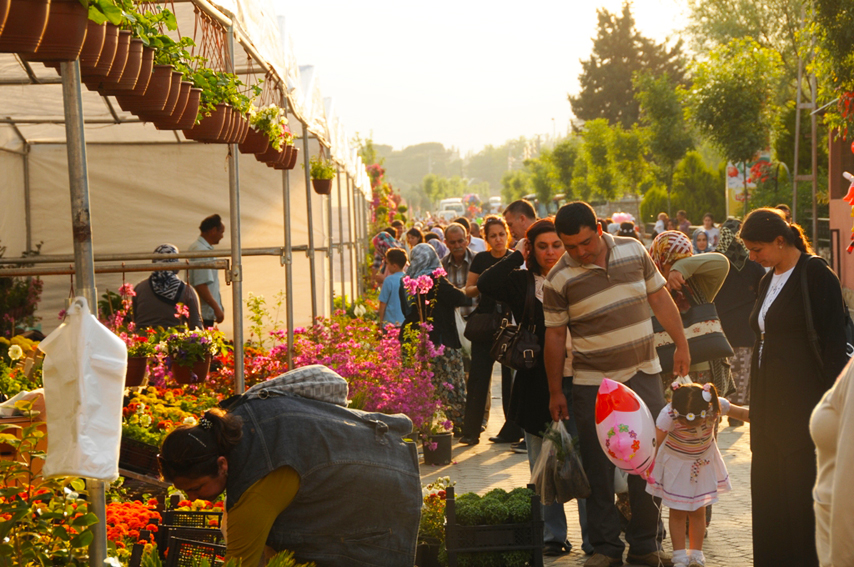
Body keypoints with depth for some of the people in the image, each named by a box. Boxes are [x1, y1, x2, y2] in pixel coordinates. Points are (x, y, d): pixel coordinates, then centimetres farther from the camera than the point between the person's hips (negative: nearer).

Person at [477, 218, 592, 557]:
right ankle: (552, 536, 17)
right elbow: (486, 284, -13)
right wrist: (518, 257, -6)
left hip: (577, 382, -1)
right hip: (536, 385, 1)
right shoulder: (521, 282, 4)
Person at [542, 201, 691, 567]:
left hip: (643, 375, 3)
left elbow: (660, 299, 9)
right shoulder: (559, 279, -9)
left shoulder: (633, 251, 0)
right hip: (593, 385, -3)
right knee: (599, 469, 1)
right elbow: (554, 335, -2)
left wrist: (681, 345, 8)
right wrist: (555, 392, 2)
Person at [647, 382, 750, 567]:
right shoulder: (668, 415, -37)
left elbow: (743, 413, -12)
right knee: (677, 512, 4)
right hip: (676, 463, -2)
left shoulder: (717, 406, -29)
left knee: (698, 510, 10)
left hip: (703, 461, 2)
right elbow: (654, 443, -38)